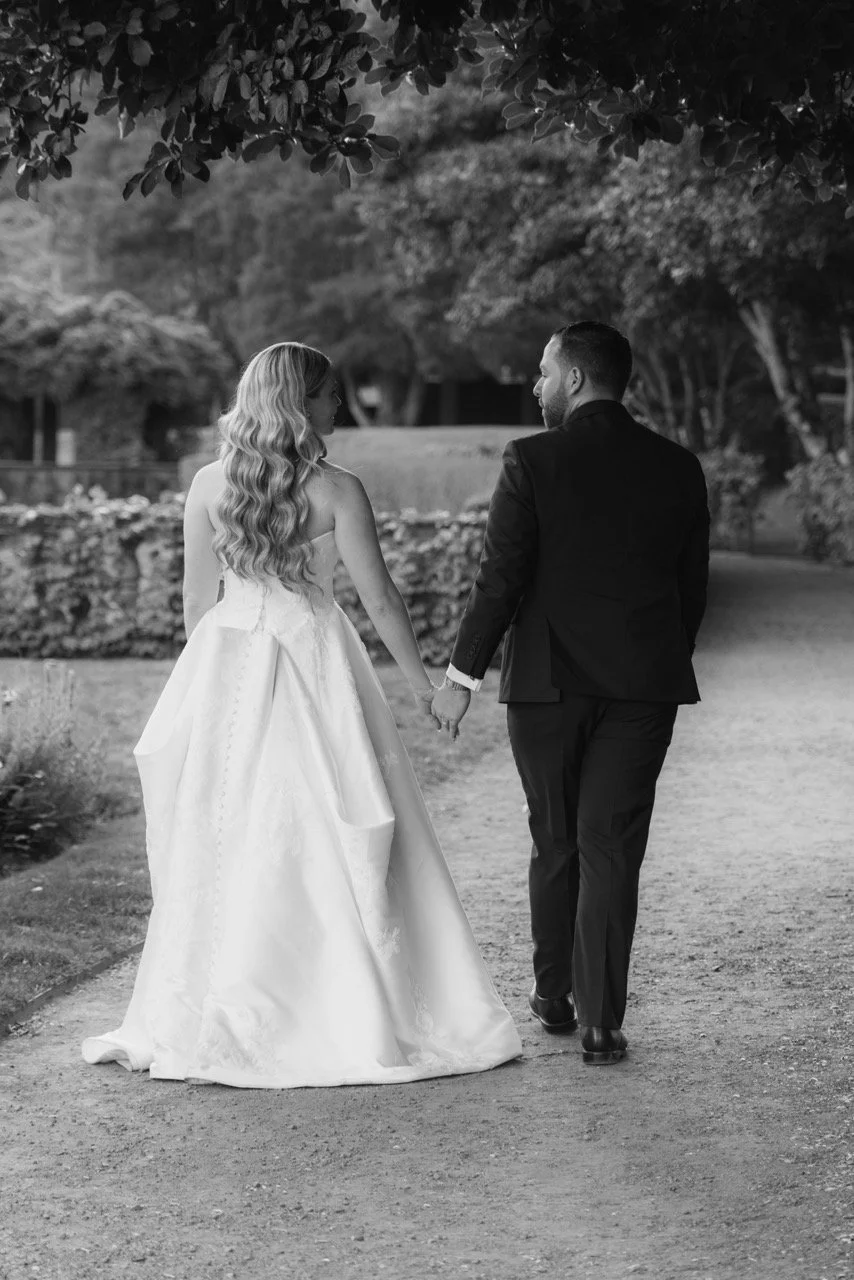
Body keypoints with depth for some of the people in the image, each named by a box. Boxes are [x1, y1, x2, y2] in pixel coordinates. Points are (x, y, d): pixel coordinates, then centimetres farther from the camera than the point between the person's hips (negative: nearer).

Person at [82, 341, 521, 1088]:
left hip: (227, 665, 4)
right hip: (313, 662, -3)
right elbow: (379, 597, -7)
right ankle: (363, 1019, 7)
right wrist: (421, 681, 3)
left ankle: (202, 1024, 14)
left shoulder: (209, 485, 1)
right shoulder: (335, 490, -10)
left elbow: (198, 597, 7)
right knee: (335, 843, 4)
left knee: (226, 842, 10)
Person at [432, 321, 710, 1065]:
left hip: (549, 682, -2)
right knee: (611, 850, 2)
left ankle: (554, 997, 26)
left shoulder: (533, 461, -8)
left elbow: (501, 578, -11)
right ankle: (601, 1023, -2)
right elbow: (693, 586, 8)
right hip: (644, 683, 2)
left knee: (555, 845, 14)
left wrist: (462, 675, -4)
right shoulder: (678, 467, 3)